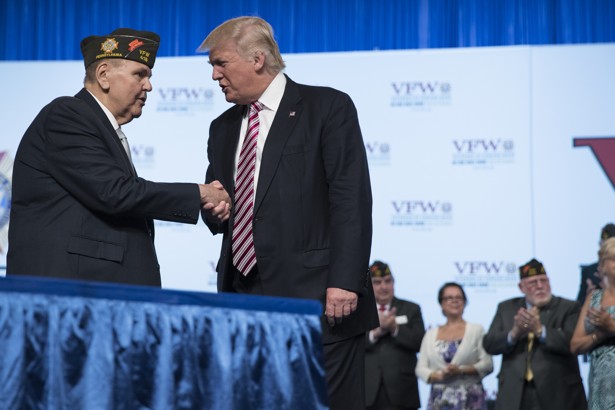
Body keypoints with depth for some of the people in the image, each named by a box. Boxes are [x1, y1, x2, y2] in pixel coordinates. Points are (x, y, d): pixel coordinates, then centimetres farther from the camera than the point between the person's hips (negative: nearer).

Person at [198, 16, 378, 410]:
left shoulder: (327, 108, -1)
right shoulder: (224, 127, 19)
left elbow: (351, 200, -8)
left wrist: (344, 282, -17)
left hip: (316, 299, -6)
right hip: (246, 305, 6)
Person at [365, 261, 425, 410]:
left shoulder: (411, 309, 11)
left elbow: (420, 343, -1)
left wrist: (395, 328, -15)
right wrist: (376, 332, -16)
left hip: (400, 391, 0)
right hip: (368, 390, 1)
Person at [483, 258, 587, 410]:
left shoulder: (568, 308, 2)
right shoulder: (507, 308, 13)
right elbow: (489, 345, 3)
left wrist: (540, 330, -23)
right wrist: (514, 333, -16)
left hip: (557, 393, -2)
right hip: (515, 393, 2)